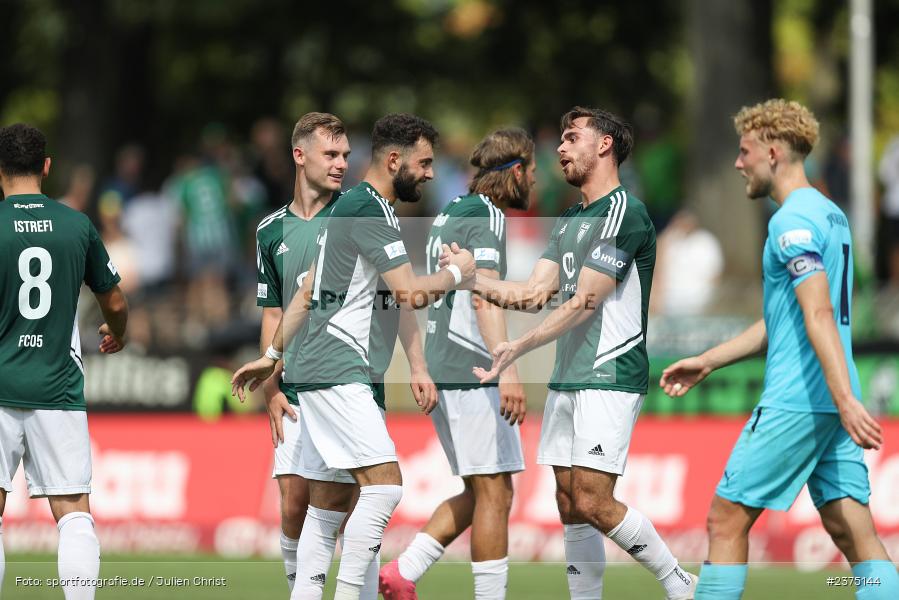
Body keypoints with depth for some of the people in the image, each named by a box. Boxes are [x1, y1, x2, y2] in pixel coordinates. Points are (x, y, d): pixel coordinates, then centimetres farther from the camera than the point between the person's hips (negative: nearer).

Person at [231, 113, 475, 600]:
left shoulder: (352, 205, 20)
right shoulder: (368, 208, -13)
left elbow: (307, 292, 26)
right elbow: (410, 294, -19)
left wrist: (273, 354, 30)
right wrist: (455, 273, -2)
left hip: (319, 374, 11)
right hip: (337, 374, -11)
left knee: (327, 505, 9)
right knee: (384, 484, -16)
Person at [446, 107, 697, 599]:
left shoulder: (624, 212, -10)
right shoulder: (570, 221, 19)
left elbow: (584, 303, -15)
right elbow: (533, 294, 12)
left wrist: (518, 348, -15)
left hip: (610, 376, -9)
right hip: (566, 380, 9)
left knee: (593, 502, -15)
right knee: (570, 507, 4)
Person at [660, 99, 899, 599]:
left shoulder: (794, 221, -11)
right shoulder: (830, 215, 18)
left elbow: (818, 317, -23)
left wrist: (846, 401, -31)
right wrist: (707, 362, 29)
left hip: (794, 404, -9)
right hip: (833, 407, 9)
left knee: (727, 520, 1)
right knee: (855, 534, 2)